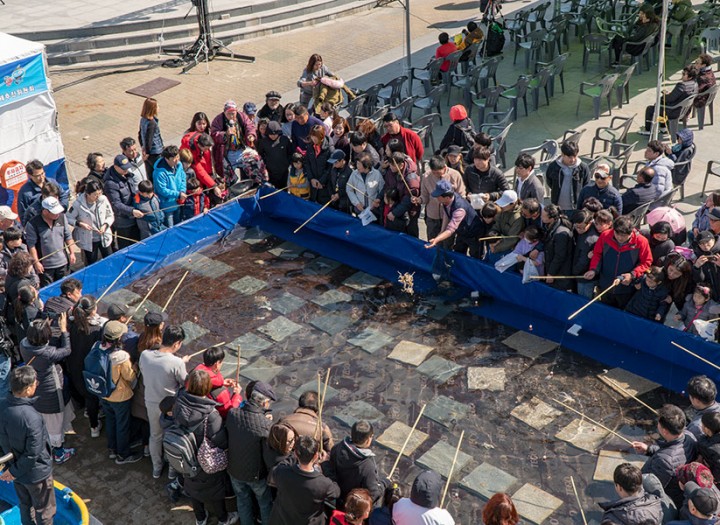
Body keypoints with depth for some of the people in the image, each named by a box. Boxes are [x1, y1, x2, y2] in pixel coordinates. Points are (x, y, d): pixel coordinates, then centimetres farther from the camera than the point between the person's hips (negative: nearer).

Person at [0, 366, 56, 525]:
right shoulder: (32, 418, -35)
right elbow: (33, 453, -29)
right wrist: (15, 472, -14)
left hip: (15, 466, 7)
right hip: (36, 473, -7)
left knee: (25, 505, 27)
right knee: (44, 510, 17)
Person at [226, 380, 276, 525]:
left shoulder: (232, 414, -21)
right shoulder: (266, 424, -34)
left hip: (234, 470, 4)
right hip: (256, 474, -4)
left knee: (243, 501, 29)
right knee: (265, 502, 25)